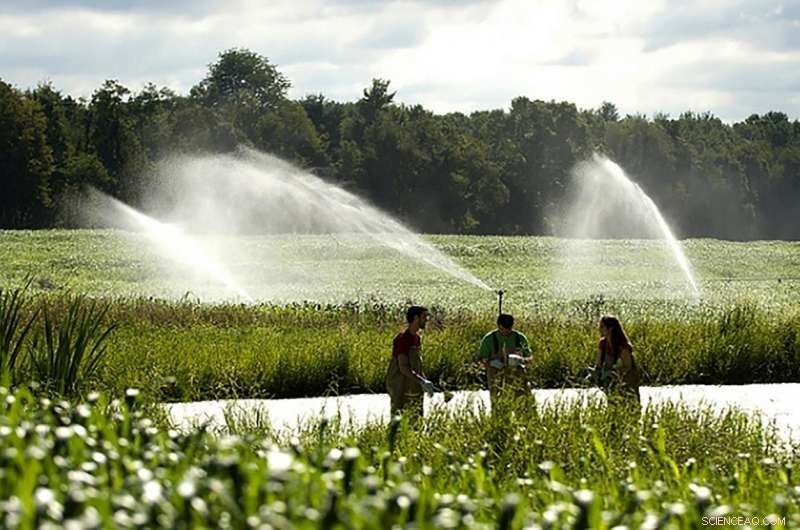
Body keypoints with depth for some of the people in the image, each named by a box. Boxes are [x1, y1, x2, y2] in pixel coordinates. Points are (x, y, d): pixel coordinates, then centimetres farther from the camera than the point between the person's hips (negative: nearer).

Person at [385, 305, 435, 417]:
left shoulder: (417, 337, 11)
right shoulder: (403, 338, -16)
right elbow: (403, 368, -22)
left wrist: (425, 381, 7)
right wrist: (422, 382, -27)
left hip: (414, 389, 9)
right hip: (401, 390, -9)